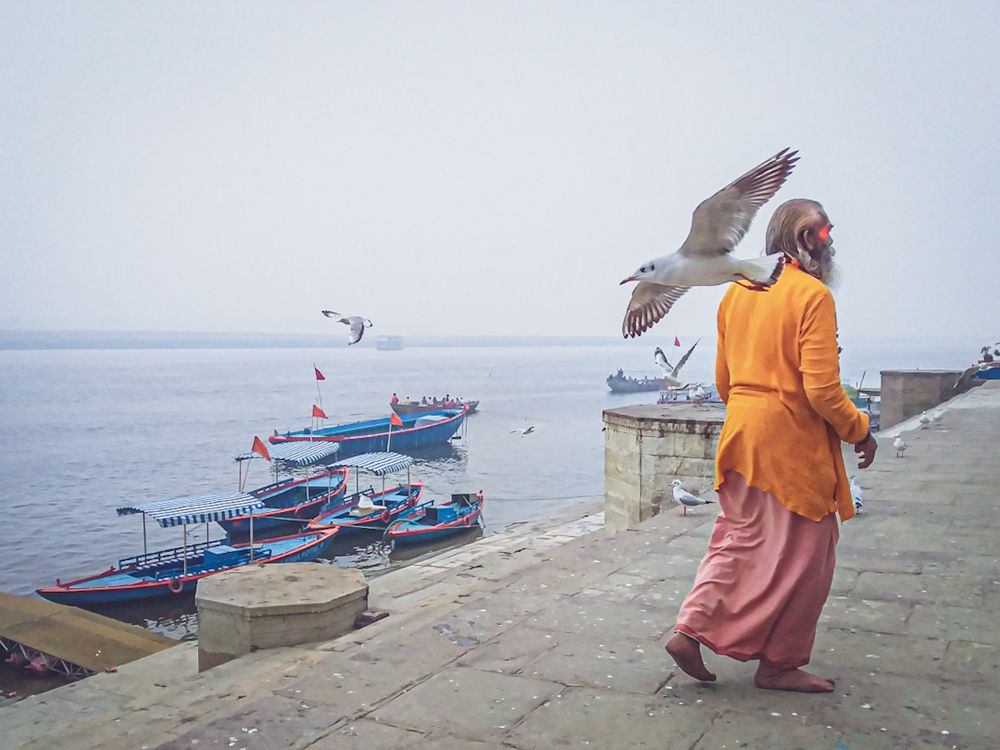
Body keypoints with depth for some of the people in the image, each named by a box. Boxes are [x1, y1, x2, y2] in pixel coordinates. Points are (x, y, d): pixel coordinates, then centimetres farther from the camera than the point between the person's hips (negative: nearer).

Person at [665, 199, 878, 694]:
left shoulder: (736, 292, 9)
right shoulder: (812, 294, -14)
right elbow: (822, 388, -19)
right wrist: (860, 431, -4)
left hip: (742, 436, 7)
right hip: (793, 443, -7)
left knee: (737, 541, 17)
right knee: (800, 556, 7)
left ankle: (690, 630, 9)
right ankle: (779, 663, 19)